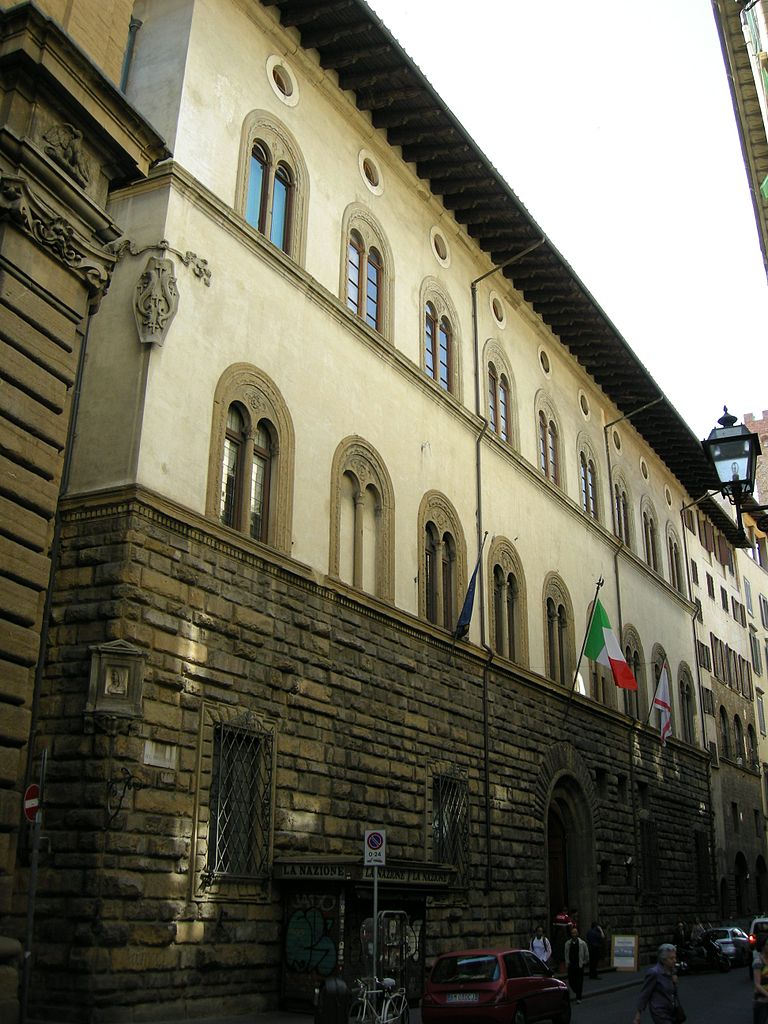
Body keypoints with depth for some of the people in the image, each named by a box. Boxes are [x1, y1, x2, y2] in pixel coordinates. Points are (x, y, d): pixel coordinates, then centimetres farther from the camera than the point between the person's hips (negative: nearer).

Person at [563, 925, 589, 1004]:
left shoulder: (582, 943, -5)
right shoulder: (568, 943, 2)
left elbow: (586, 954, 5)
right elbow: (566, 954, 12)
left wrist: (584, 962, 7)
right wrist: (567, 962, 7)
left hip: (580, 965, -2)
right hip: (571, 965, 2)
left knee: (579, 982, -1)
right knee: (571, 981, 4)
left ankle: (578, 998, 9)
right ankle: (576, 991, 34)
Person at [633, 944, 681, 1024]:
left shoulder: (671, 971, 5)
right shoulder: (654, 973, -18)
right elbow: (644, 994, -14)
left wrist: (674, 982, -3)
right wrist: (638, 1015, -12)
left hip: (671, 1012, 8)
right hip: (660, 1013, -8)